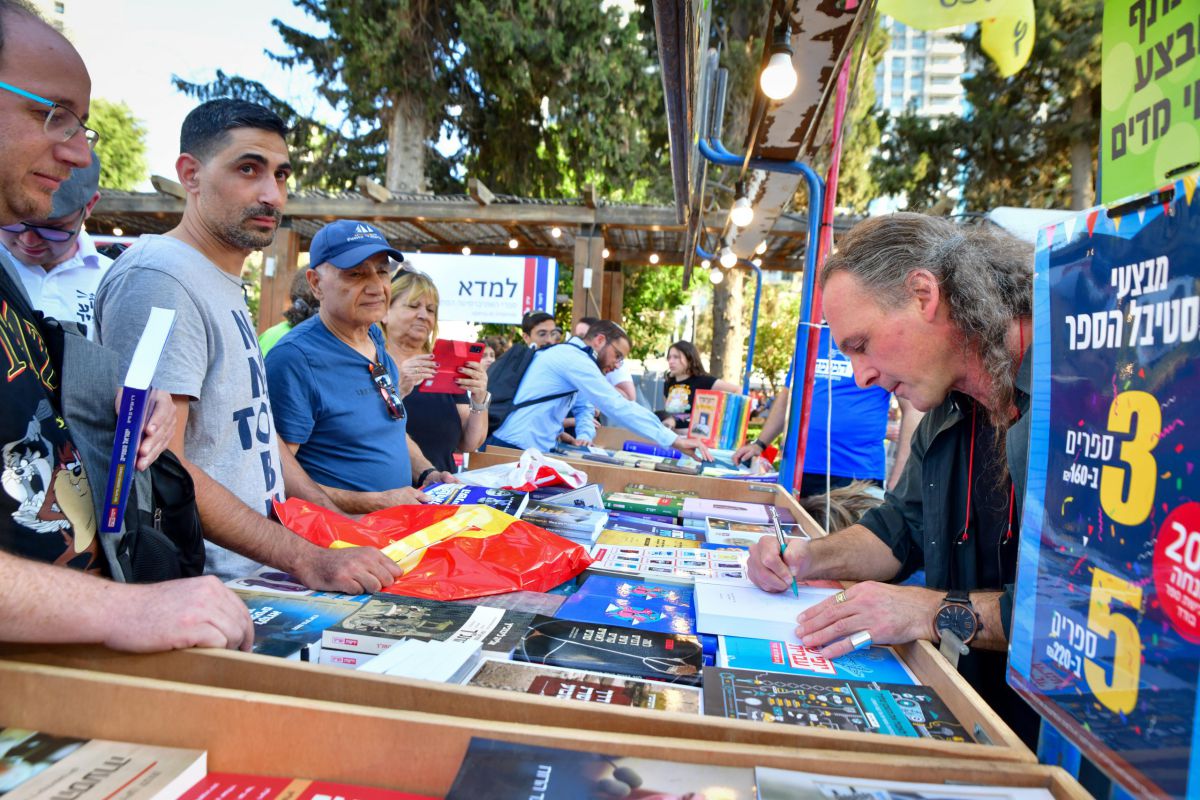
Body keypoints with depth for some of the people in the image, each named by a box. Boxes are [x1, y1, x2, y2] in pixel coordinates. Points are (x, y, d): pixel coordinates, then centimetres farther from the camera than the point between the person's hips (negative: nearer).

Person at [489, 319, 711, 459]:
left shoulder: (567, 356, 16)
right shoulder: (574, 358, -16)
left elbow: (584, 406, 22)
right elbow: (618, 407, -22)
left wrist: (584, 436, -1)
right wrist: (674, 440, -21)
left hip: (527, 452, 10)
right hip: (514, 452, -10)